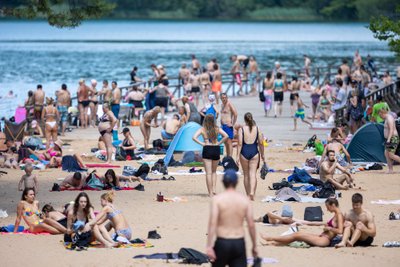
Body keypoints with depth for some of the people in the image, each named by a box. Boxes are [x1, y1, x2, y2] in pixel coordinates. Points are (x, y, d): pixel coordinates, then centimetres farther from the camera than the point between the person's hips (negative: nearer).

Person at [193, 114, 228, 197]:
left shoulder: (202, 129, -1)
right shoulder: (217, 129, 2)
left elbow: (194, 137, -13)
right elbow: (226, 136, -9)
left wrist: (202, 143, -5)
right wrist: (219, 143, 0)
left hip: (207, 149, -2)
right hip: (216, 149, 2)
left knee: (208, 173, 1)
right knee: (214, 171, 19)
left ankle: (210, 193, -1)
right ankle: (214, 189, 5)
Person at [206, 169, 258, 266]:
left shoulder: (217, 199, -6)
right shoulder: (245, 200, 1)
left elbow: (212, 223, -13)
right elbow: (251, 225, 0)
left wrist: (209, 246, -15)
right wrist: (254, 246, 10)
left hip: (222, 242, -2)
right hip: (239, 243, 2)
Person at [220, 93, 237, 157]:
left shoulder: (229, 104, -11)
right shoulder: (222, 105, 16)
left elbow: (235, 114, -18)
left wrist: (233, 124, -17)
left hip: (228, 126, -9)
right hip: (223, 125, 9)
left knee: (229, 142, -12)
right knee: (226, 143, 12)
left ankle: (230, 157, -14)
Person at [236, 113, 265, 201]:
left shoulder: (241, 129, -4)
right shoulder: (257, 129, 1)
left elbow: (239, 144, -7)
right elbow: (261, 143, 3)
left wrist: (237, 156, -4)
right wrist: (262, 155, 13)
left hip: (244, 152, 0)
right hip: (254, 152, 0)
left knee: (246, 174, 12)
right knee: (253, 174, -2)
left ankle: (248, 194, 19)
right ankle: (252, 192, -21)